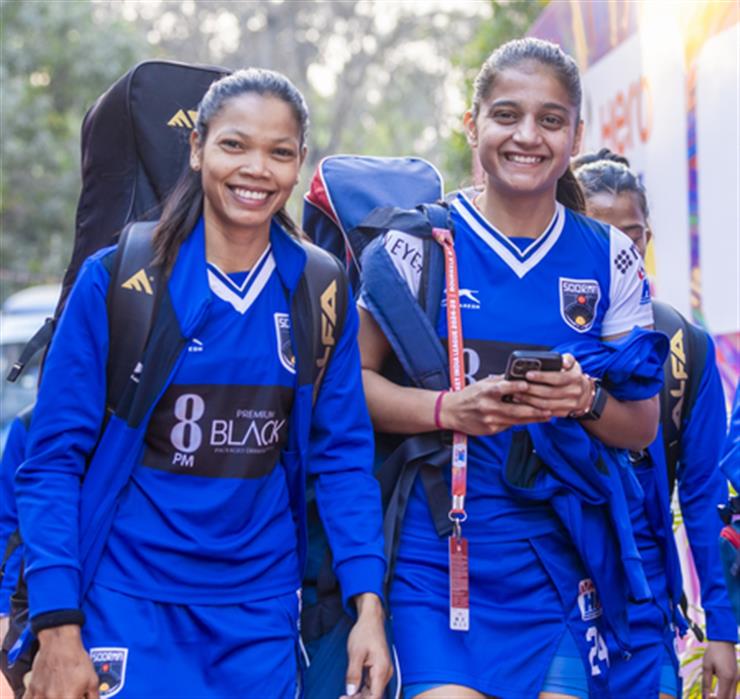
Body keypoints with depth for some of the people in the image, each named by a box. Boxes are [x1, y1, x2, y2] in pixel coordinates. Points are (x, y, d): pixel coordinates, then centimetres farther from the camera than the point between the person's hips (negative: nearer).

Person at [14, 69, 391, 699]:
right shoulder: (116, 281, -7)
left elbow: (342, 454, 3)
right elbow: (55, 458, -6)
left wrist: (368, 603, -7)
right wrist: (57, 626, -13)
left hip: (263, 614, 3)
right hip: (129, 608, -3)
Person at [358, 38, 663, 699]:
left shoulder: (608, 258, 6)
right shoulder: (422, 242, -2)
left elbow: (643, 426, 9)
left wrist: (586, 399, -12)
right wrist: (449, 408, -18)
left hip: (560, 553, 3)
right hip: (439, 549, -2)